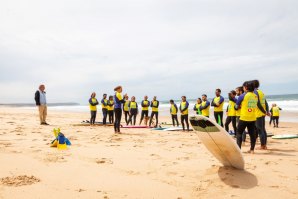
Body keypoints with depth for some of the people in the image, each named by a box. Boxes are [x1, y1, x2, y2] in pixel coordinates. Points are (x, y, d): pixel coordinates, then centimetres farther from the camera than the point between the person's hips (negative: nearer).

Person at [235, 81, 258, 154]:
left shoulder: (243, 96, -9)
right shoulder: (255, 96, 5)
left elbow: (236, 106, -2)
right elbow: (255, 105, 14)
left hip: (244, 118, -5)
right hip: (252, 118, 5)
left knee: (239, 132, 7)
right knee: (252, 133, 10)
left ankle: (238, 148, 4)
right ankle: (252, 149, 16)